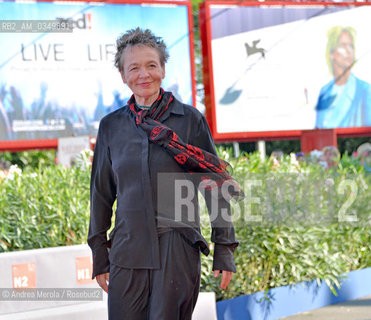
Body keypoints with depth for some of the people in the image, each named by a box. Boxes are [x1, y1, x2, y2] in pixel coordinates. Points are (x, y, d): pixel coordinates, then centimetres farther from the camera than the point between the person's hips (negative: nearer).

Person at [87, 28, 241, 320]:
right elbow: (101, 194, 16)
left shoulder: (190, 119, 2)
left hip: (177, 250, -2)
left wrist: (225, 251, 0)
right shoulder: (111, 126, 9)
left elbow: (216, 186, 4)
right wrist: (99, 255, 12)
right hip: (127, 251, 2)